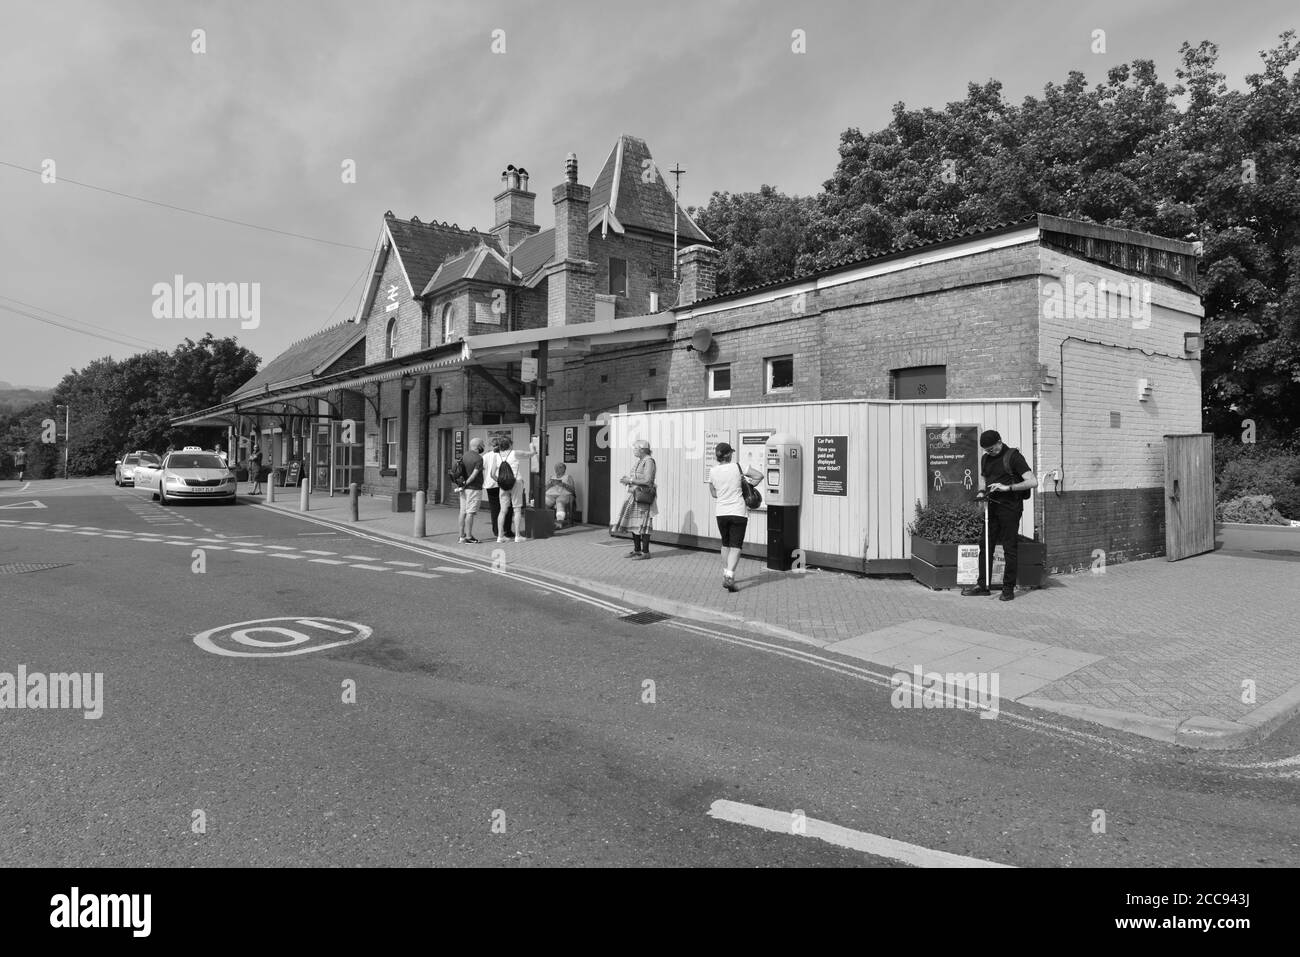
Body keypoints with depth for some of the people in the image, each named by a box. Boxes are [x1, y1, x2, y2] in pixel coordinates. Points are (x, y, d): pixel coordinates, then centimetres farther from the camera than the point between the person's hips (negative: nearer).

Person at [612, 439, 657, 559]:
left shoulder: (649, 461, -13)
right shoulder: (638, 461, 16)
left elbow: (648, 481, -21)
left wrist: (630, 480, -18)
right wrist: (625, 479, 0)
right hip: (634, 496, 9)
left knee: (643, 524, -6)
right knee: (633, 522, 9)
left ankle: (645, 552, -1)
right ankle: (637, 550, 16)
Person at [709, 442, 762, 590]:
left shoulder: (712, 471, -1)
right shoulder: (737, 467, -9)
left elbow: (713, 493, 10)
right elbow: (759, 475, -11)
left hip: (721, 512, 3)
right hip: (738, 512, -3)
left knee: (726, 545, 20)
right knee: (735, 547, -1)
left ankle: (726, 576, 27)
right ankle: (730, 576, -18)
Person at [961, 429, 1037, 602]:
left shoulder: (1013, 456, -9)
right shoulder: (985, 458, 11)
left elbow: (1033, 482, -15)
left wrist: (1007, 487, -22)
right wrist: (982, 493, 5)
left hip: (1010, 508, -6)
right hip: (992, 507, 6)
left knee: (1010, 549, 0)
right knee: (985, 546, 6)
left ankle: (1009, 588, 8)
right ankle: (983, 585, 13)